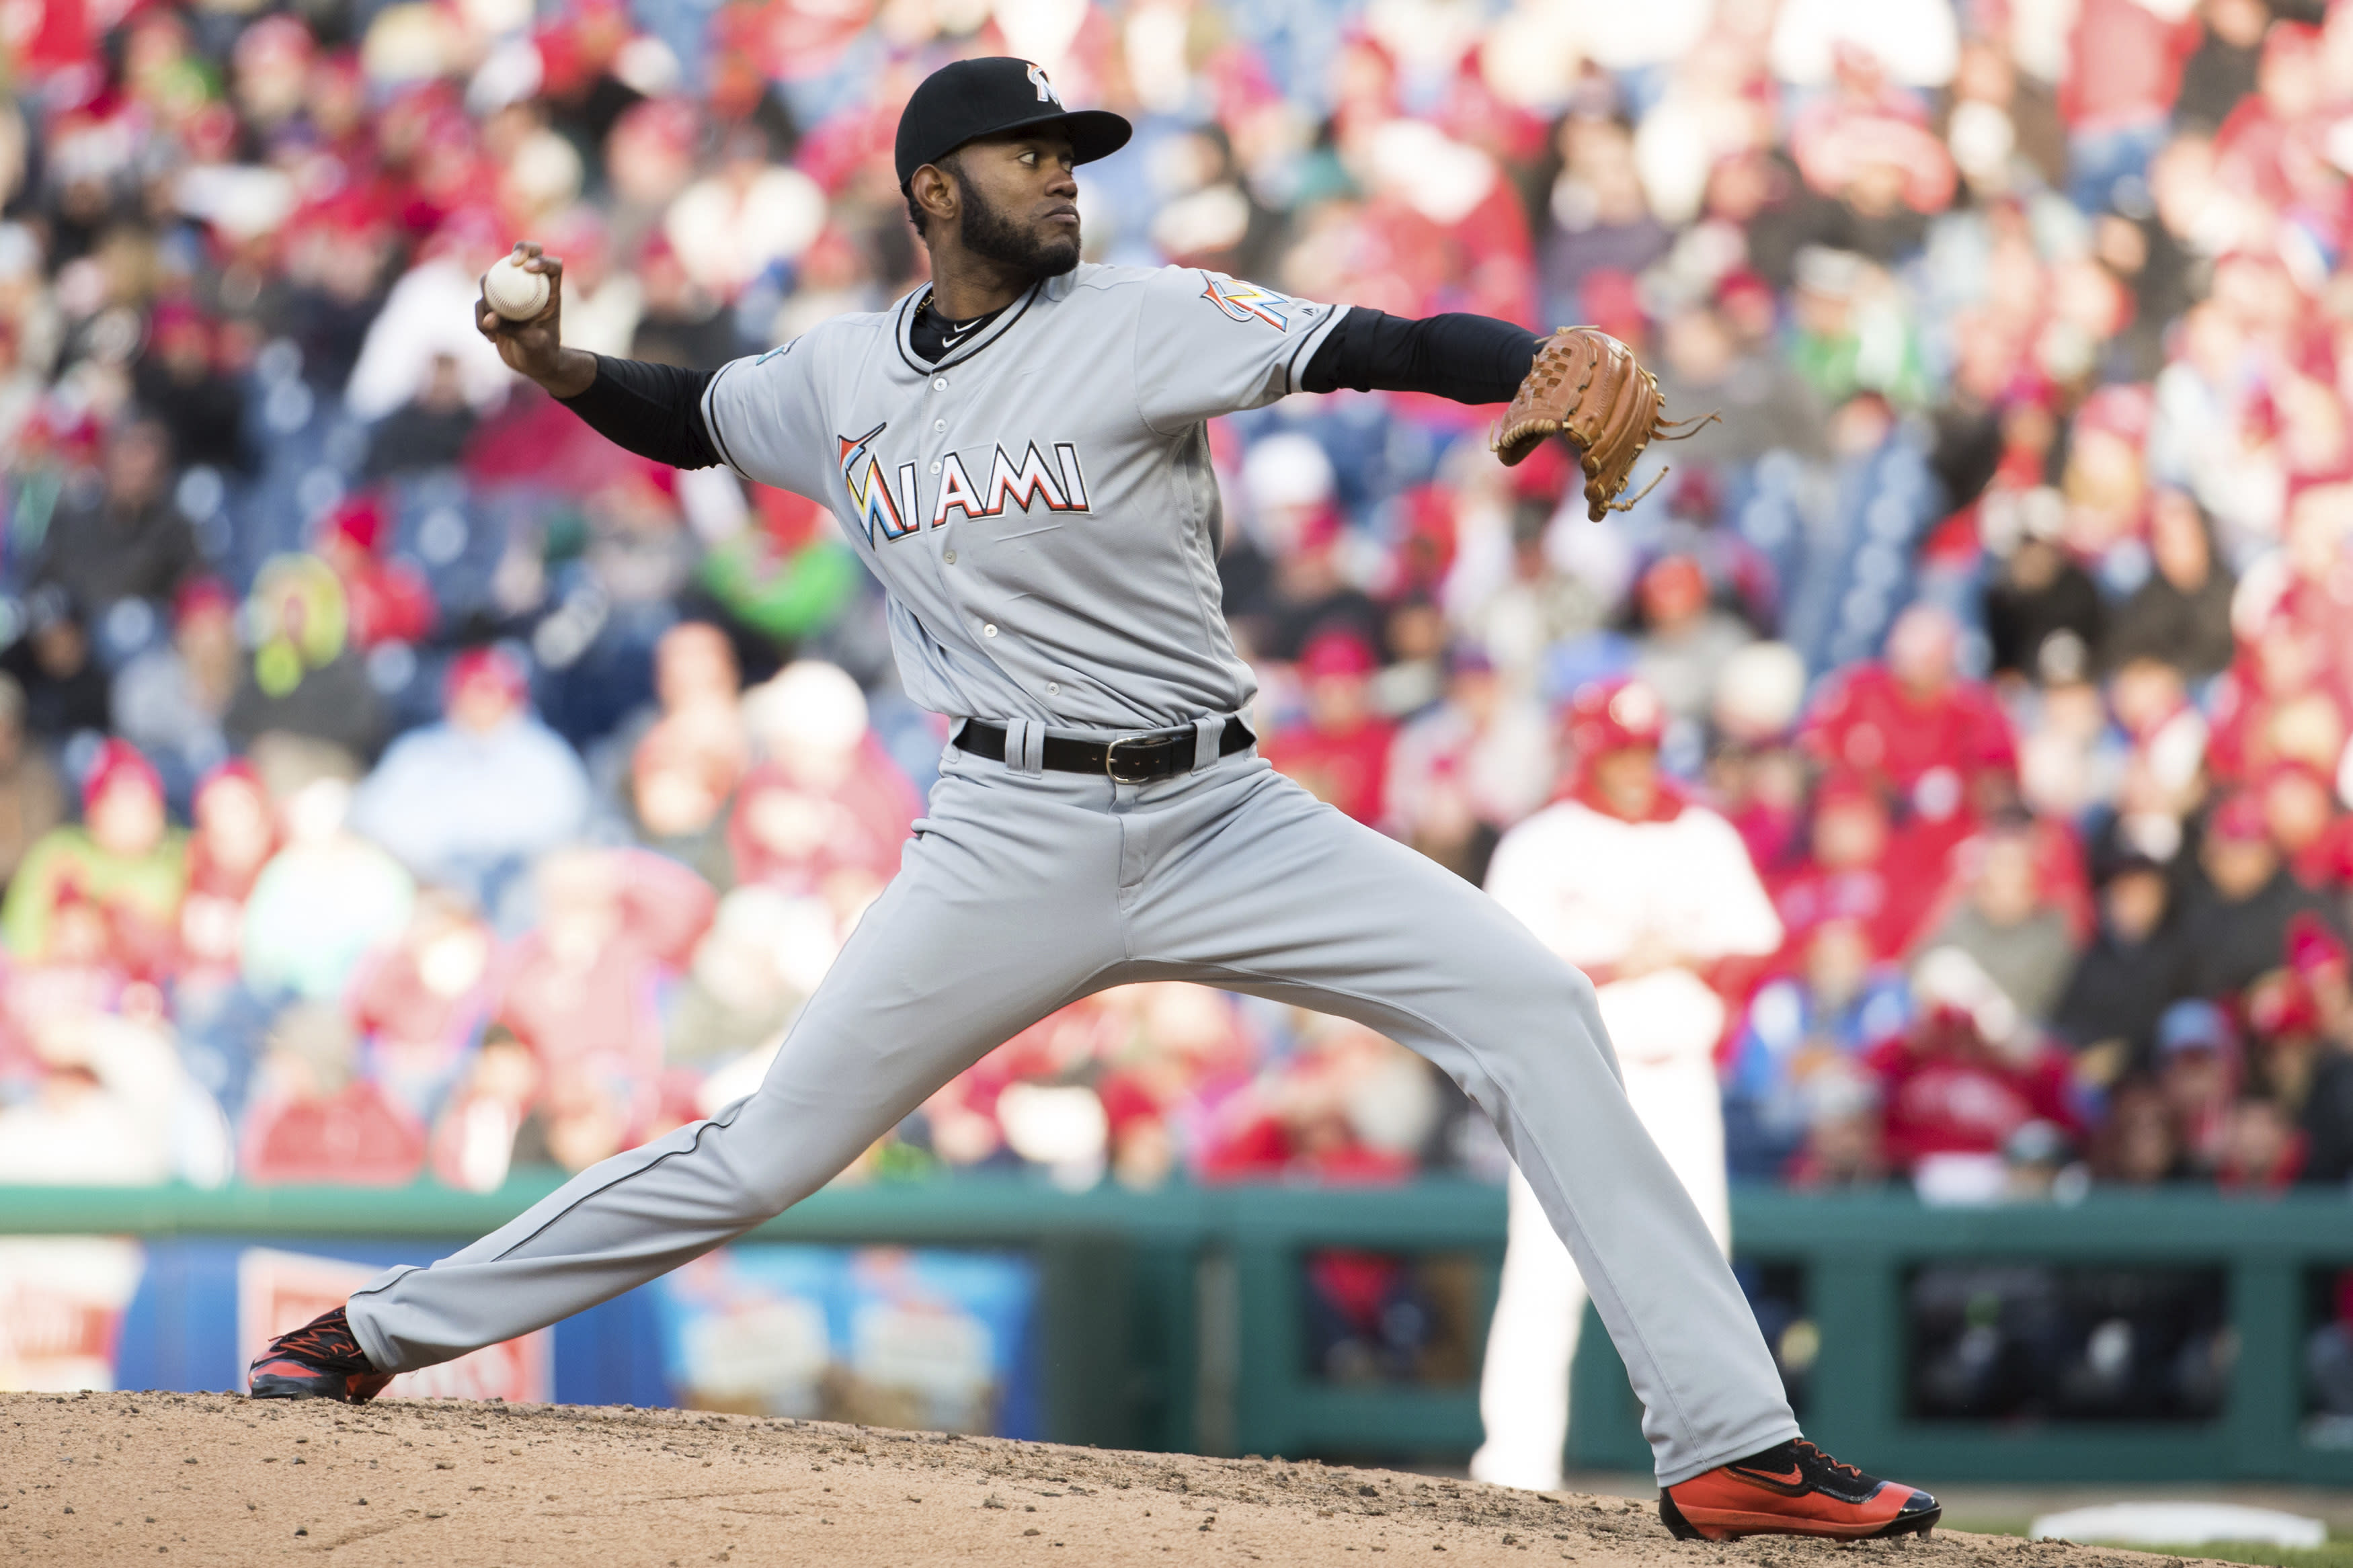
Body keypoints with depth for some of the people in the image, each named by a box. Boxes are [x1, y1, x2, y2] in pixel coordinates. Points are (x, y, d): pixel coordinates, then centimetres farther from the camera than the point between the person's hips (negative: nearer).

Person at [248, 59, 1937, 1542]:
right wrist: (561, 371, 5)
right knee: (767, 1151, -1)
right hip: (1016, 850, 1)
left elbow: (1380, 349, -18)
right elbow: (694, 418, 26)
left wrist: (1558, 368, -37)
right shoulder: (839, 377, 6)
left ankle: (1729, 1446, -15)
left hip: (1224, 822, -1)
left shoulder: (1142, 320, -4)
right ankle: (386, 1330, 15)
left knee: (1531, 1006, -16)